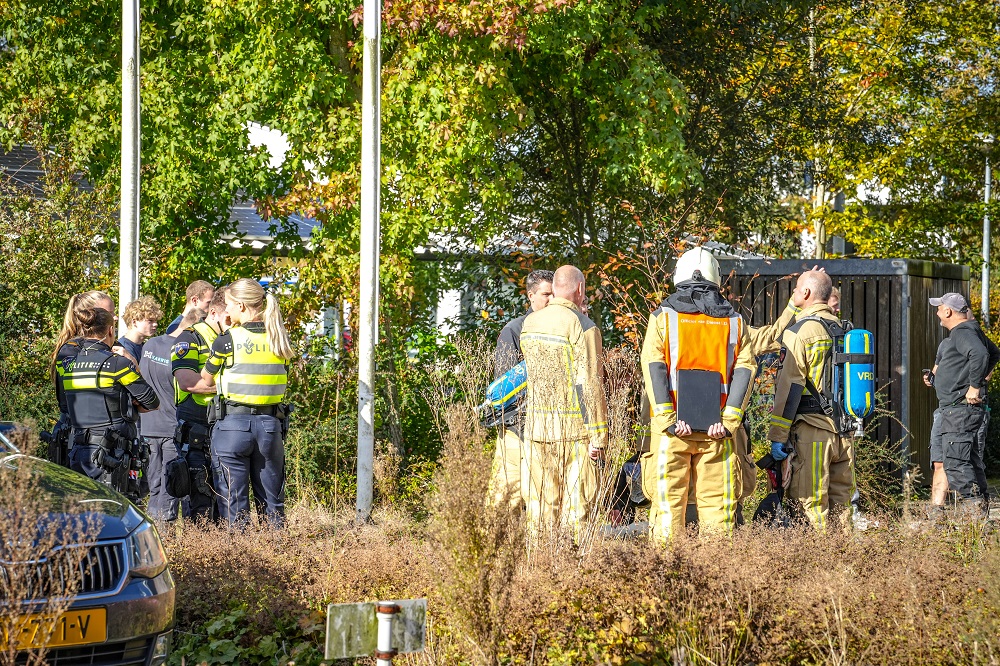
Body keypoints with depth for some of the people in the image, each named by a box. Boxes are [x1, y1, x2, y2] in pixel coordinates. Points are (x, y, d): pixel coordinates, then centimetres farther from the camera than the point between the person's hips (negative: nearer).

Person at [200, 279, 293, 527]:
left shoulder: (227, 340, -9)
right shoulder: (280, 340, 4)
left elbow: (206, 381, 4)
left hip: (233, 424, -4)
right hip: (271, 423, 4)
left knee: (233, 501, 3)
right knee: (272, 500, 12)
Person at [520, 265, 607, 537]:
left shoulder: (529, 323, 8)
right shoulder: (582, 326, -12)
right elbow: (589, 385, -14)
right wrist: (598, 436, -12)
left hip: (536, 426, 5)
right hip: (573, 427, -5)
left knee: (540, 500, 10)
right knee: (576, 502, -1)